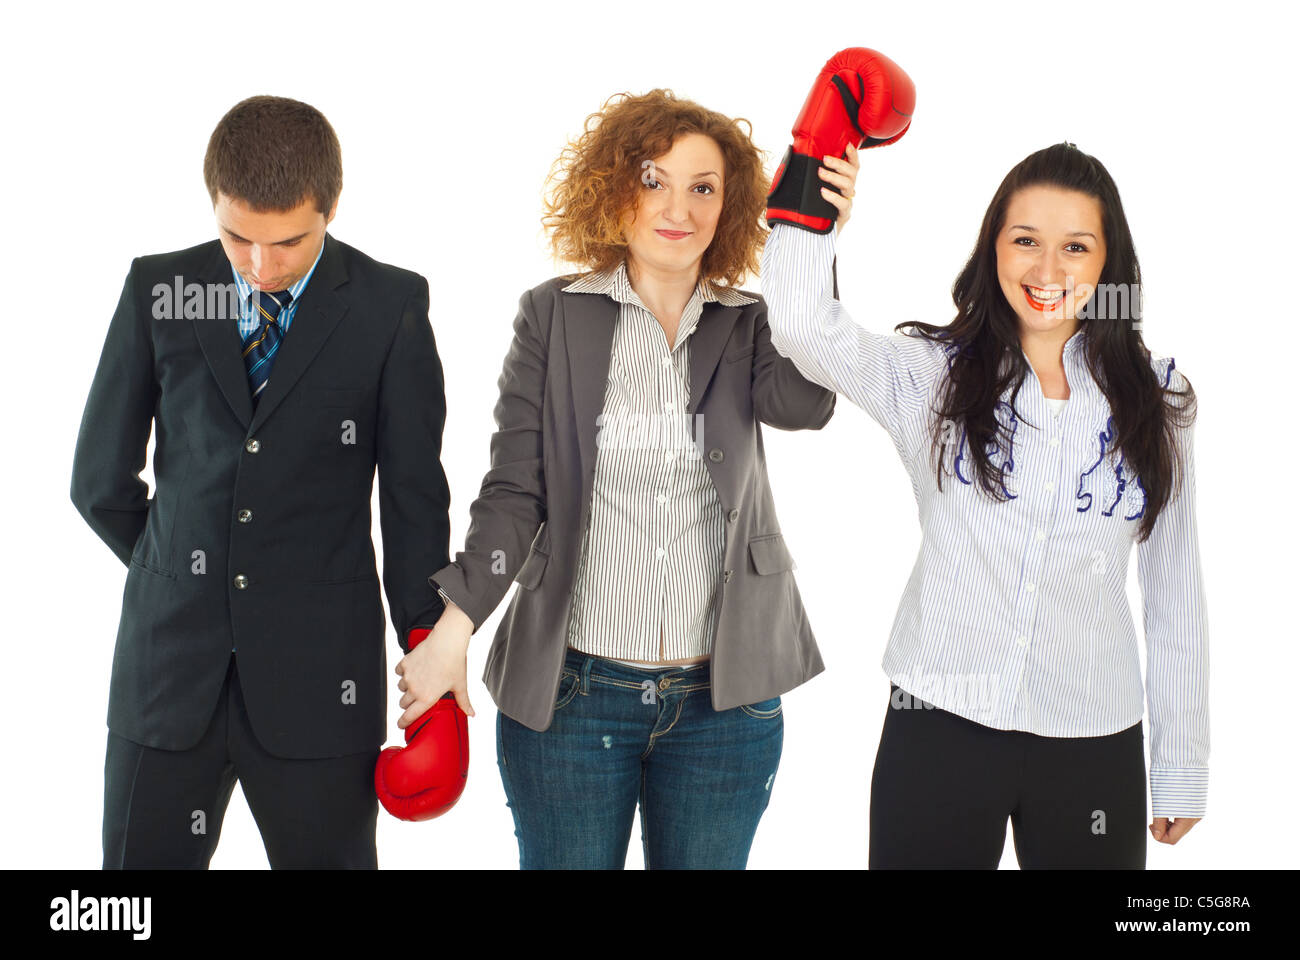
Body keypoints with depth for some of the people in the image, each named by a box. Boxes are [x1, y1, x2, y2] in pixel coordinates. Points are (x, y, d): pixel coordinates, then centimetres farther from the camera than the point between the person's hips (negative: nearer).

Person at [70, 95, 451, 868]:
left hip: (319, 680, -1)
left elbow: (416, 497, 1)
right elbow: (101, 481, 10)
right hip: (170, 667, 2)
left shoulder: (391, 306, -2)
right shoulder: (157, 289, 3)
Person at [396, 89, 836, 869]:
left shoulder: (750, 324, 4)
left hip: (724, 698, 1)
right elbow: (515, 490, -3)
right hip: (569, 690, -1)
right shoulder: (556, 315, 1)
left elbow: (805, 402, -18)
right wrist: (454, 628, -13)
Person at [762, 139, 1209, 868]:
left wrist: (1183, 765, 9)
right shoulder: (934, 374, 0)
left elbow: (1176, 595, 7)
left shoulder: (1155, 402, 4)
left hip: (1096, 746, 2)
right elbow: (803, 328, -18)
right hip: (939, 726, -1)